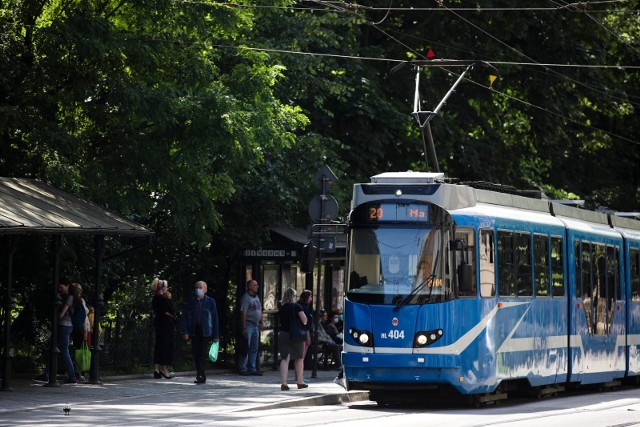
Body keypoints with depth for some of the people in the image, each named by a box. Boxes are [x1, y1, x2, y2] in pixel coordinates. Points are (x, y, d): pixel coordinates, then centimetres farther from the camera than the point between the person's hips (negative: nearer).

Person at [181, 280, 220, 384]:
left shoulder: (210, 301, 5)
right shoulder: (190, 301, 10)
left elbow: (215, 318, 5)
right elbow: (186, 317, 7)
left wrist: (216, 335, 1)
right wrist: (185, 332, -4)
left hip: (205, 332, -3)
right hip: (194, 331, 3)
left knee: (203, 353, -10)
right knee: (195, 353, 2)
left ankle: (202, 376, -13)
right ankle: (199, 375, 12)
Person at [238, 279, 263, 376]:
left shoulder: (256, 297, 15)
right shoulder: (246, 297, -12)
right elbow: (243, 313, -16)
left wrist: (261, 322, 13)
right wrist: (244, 327, -20)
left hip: (256, 325, 9)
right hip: (248, 324, -9)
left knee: (254, 348, 11)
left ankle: (252, 369, 16)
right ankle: (243, 369, -2)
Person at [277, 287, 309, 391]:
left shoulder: (281, 308, 6)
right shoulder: (296, 306, -7)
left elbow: (280, 321, 9)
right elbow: (304, 319, -15)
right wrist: (303, 324, 5)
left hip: (283, 334, 3)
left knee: (284, 359, 0)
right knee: (299, 358, 15)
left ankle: (283, 383, -16)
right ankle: (299, 382, 25)